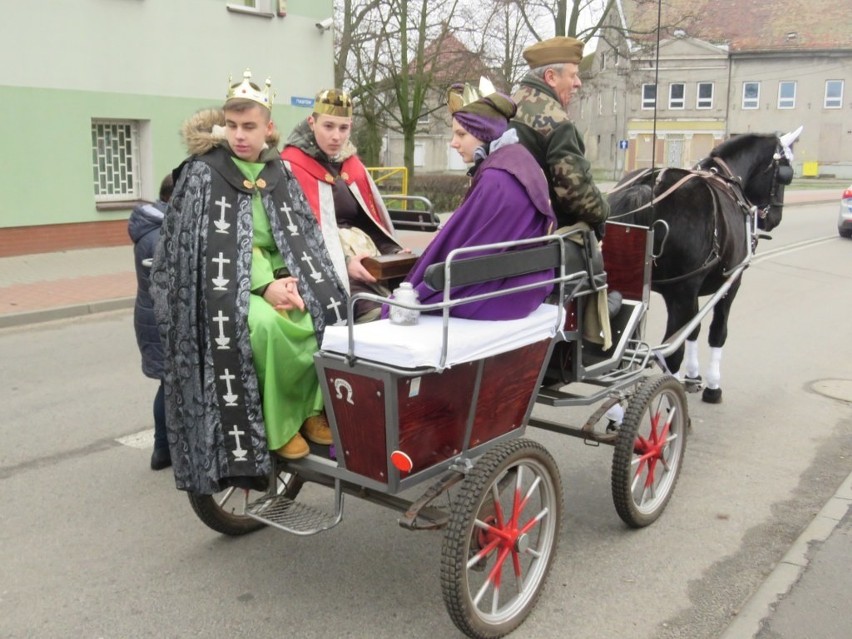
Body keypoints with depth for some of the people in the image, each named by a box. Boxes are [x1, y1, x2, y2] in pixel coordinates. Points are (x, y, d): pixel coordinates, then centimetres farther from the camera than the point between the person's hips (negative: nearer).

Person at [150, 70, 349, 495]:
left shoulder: (279, 173, 11)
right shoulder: (203, 173, -2)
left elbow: (300, 238, 6)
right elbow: (209, 250, -10)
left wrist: (289, 280, -15)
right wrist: (264, 285, -21)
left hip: (277, 274, 5)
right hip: (224, 283, -4)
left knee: (329, 315, -22)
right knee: (266, 325, -35)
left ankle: (313, 408, -2)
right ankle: (278, 427, -15)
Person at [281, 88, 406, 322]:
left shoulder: (352, 163, 18)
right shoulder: (292, 166, -4)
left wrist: (392, 252, 1)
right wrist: (342, 262, -22)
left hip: (366, 264, 7)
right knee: (379, 312, -31)